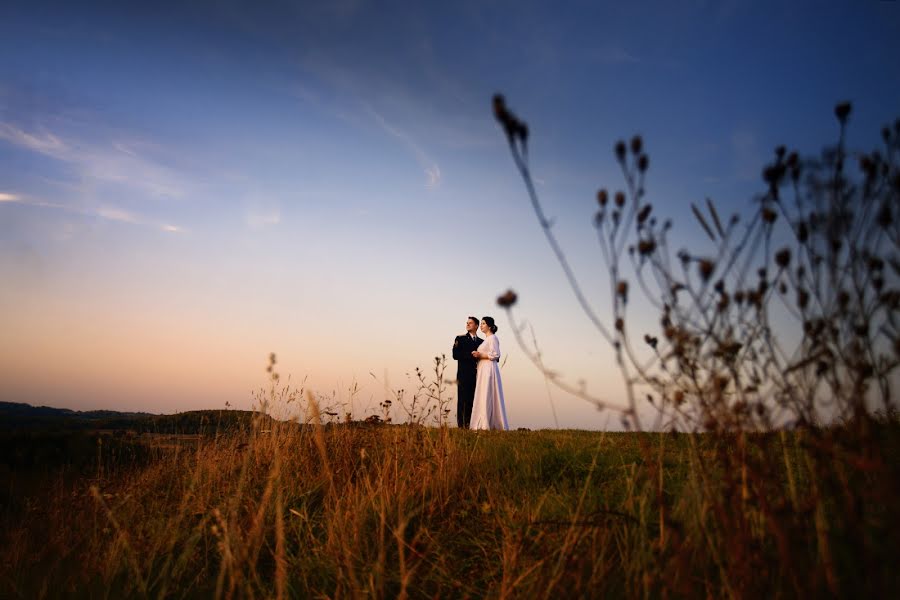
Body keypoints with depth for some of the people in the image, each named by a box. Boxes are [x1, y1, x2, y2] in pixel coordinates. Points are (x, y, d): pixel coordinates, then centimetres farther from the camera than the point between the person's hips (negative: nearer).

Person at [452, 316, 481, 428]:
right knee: (463, 400, -6)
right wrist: (471, 356, -12)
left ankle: (470, 425, 1)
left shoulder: (481, 342, 17)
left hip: (476, 375, 3)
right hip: (464, 375, -3)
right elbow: (455, 355, -4)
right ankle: (461, 425, -6)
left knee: (473, 401, -1)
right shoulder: (460, 339, 7)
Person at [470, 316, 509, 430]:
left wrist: (480, 355, -12)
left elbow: (495, 355, -16)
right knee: (482, 397, 6)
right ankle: (483, 423, 5)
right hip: (482, 370, 9)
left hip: (489, 369, -9)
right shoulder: (486, 339, 21)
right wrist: (477, 355, 6)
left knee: (487, 396, -11)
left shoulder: (492, 338, -7)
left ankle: (487, 424, -11)